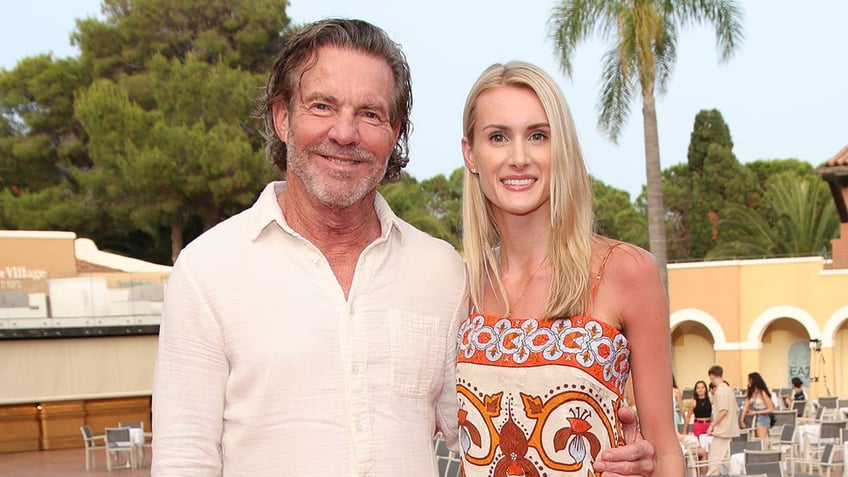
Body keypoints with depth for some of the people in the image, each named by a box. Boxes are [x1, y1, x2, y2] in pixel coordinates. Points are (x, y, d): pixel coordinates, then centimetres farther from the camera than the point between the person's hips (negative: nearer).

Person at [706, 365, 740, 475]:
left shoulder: (720, 390, -14)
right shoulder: (728, 389, 14)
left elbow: (723, 411, -22)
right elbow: (736, 410, 18)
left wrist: (712, 425, -15)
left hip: (721, 431, -9)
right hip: (730, 430, 9)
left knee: (715, 460, -9)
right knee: (725, 459, 12)